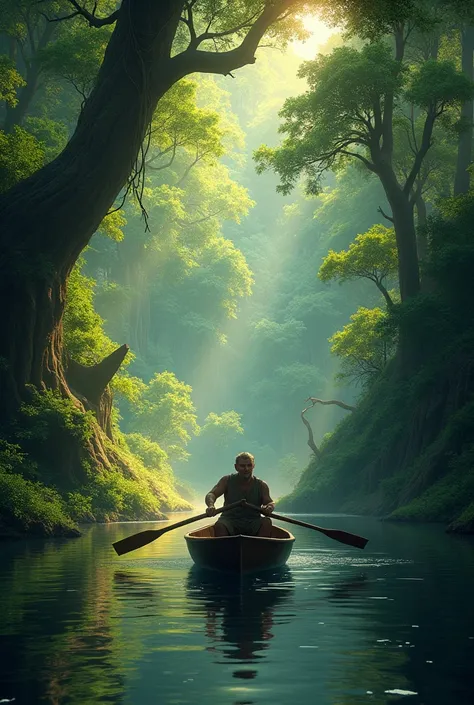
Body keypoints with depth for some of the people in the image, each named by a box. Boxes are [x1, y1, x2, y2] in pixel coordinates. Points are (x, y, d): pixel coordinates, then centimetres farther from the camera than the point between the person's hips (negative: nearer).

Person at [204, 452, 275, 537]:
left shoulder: (261, 485, 6)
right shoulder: (227, 481, 4)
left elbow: (270, 502, -6)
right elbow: (211, 494, -8)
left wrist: (269, 507, -33)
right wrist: (211, 505, -33)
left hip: (253, 524, 1)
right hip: (230, 520, -1)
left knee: (267, 522, -28)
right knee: (219, 526, -33)